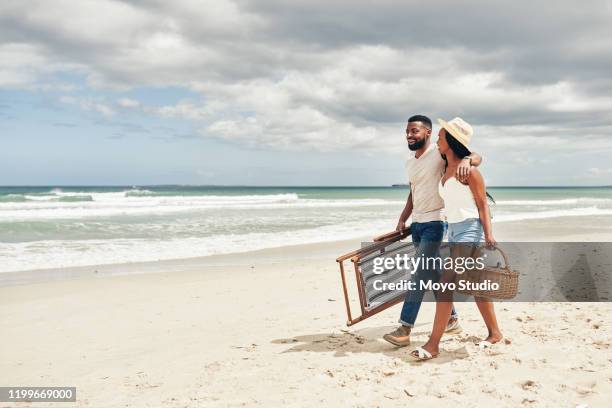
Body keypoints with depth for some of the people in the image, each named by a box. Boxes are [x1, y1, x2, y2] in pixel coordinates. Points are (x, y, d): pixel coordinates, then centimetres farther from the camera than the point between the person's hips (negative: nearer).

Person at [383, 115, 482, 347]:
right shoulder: (409, 163, 14)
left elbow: (476, 157, -19)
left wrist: (466, 160, -42)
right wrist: (402, 219, 13)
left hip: (436, 223, -8)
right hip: (417, 224, 8)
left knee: (420, 275, -12)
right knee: (435, 274, 13)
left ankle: (405, 329, -13)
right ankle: (451, 319, 26)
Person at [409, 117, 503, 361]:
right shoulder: (446, 169, 13)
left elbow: (482, 204, -12)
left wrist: (488, 235, -19)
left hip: (469, 229, -9)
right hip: (453, 230, 9)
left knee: (447, 284, -14)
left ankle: (433, 344, -12)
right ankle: (494, 333, 27)